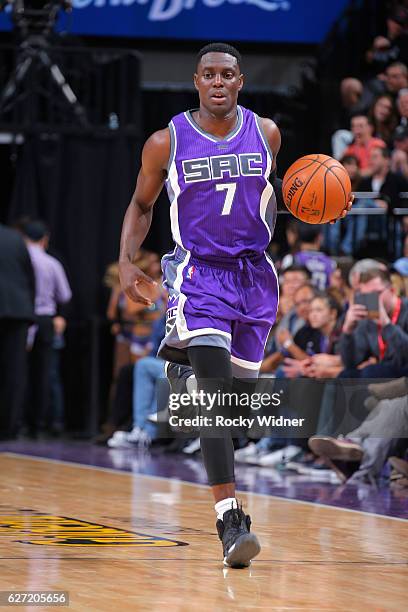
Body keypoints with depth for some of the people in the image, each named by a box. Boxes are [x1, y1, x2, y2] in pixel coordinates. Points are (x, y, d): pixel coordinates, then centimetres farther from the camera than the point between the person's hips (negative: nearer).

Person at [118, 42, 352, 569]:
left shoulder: (265, 133, 3)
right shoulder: (167, 142, -4)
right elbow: (141, 204, 10)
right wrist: (126, 261, -4)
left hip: (254, 275, 4)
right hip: (199, 273, -4)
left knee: (236, 390, 13)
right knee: (215, 392, -20)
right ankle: (230, 520, -27)